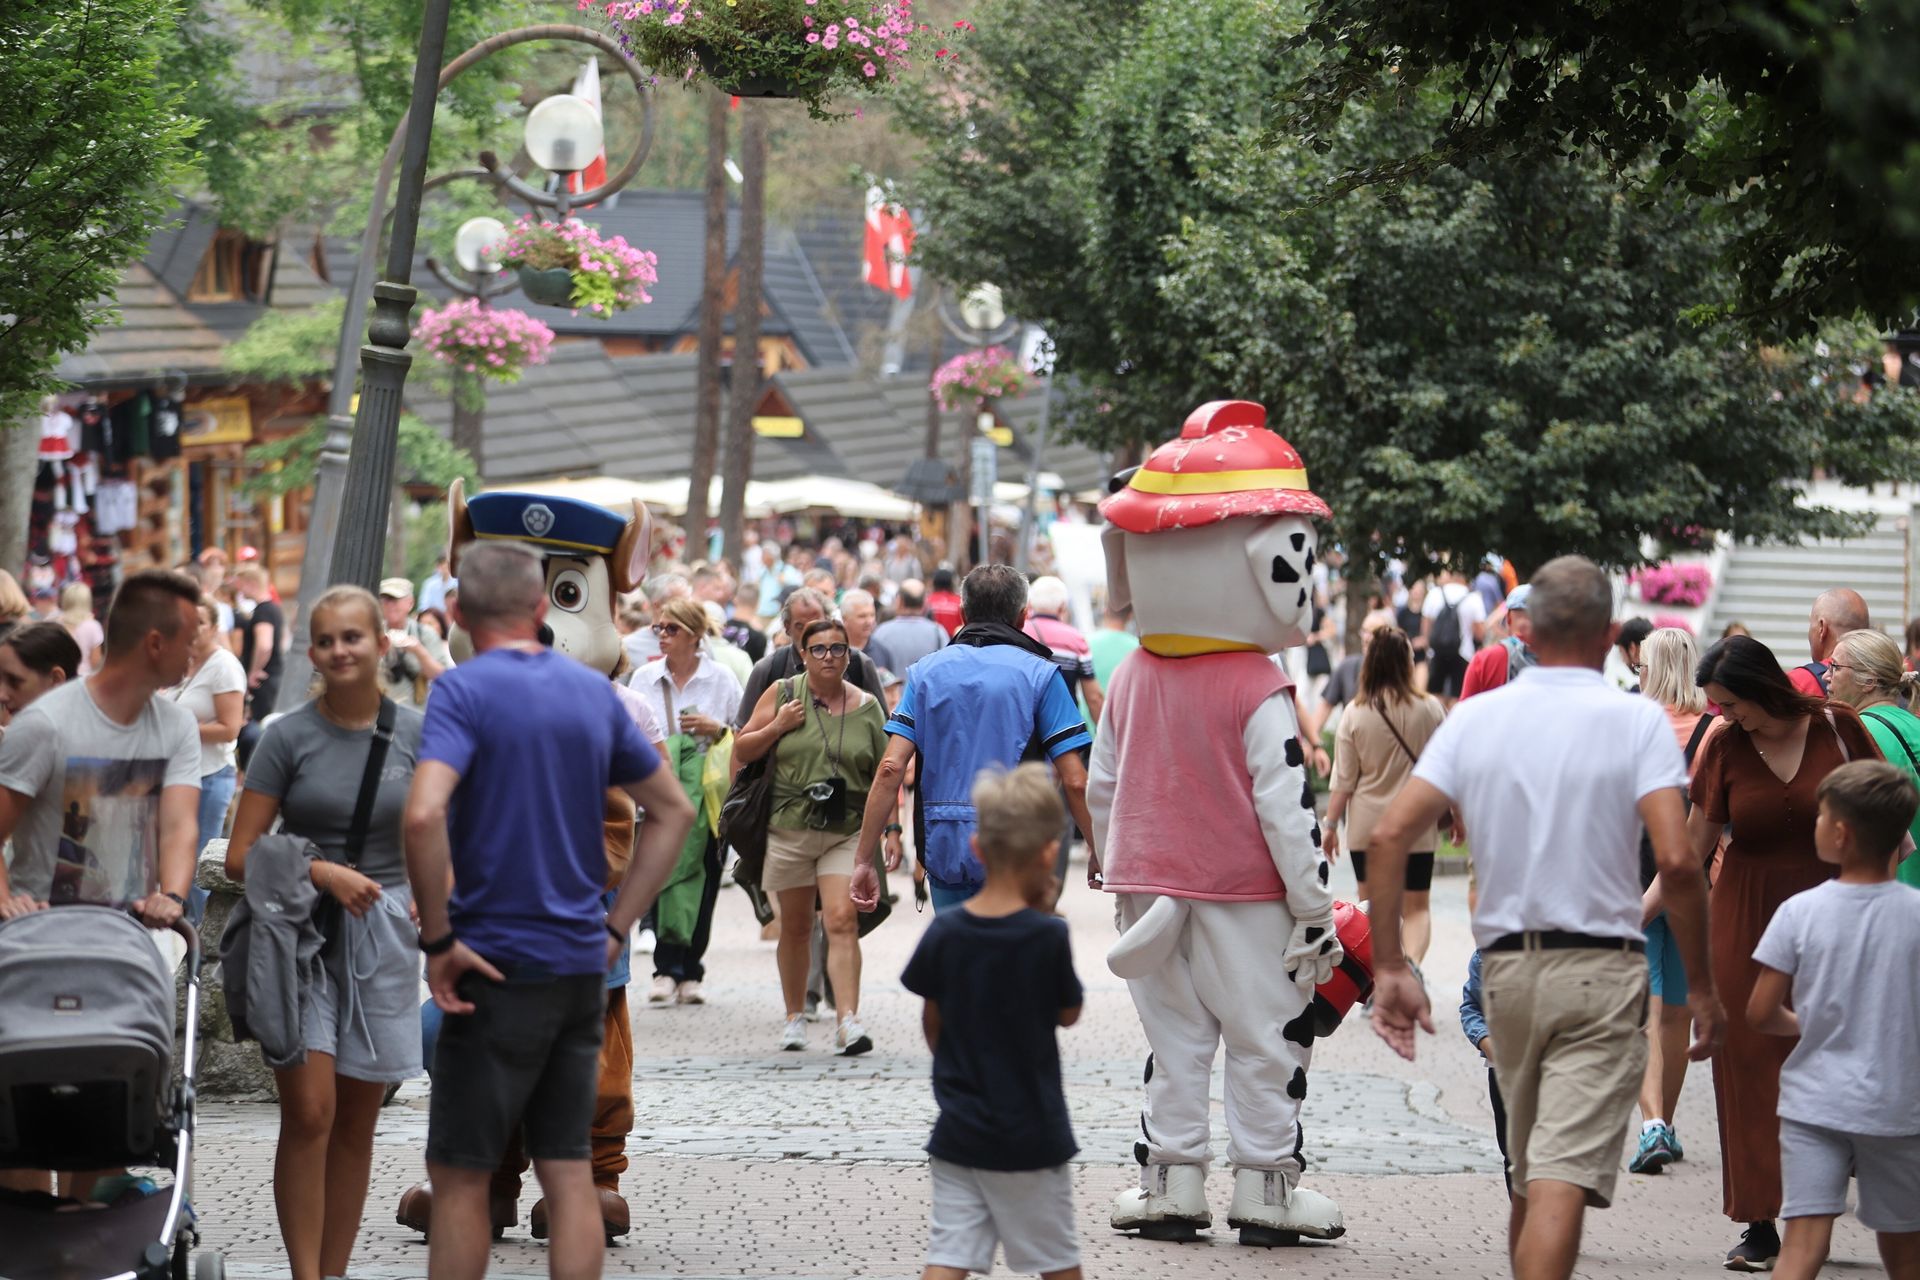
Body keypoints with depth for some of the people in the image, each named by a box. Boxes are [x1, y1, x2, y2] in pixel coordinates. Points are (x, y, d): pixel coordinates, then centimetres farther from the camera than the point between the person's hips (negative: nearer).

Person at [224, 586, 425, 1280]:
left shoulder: (415, 733, 4)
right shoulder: (288, 737, -2)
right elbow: (241, 857, -3)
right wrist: (325, 873, -15)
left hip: (383, 936, 2)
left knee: (356, 1123, 7)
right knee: (309, 1114, -13)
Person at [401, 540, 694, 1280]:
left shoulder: (464, 691, -10)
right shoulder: (593, 691, 9)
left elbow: (424, 814, -26)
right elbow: (672, 811, 17)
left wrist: (438, 940, -16)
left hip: (500, 968, -6)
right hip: (582, 968, 6)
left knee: (460, 1175, 3)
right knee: (568, 1171, 8)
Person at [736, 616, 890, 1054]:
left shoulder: (867, 706, 6)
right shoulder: (782, 695, 3)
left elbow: (885, 776, 10)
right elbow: (742, 751, 7)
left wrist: (892, 827, 2)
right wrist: (778, 726, -9)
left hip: (848, 832, -1)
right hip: (790, 828, 1)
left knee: (842, 921, -15)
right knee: (795, 928, 9)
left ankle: (848, 1022, -21)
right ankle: (795, 1016, 25)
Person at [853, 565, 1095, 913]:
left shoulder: (926, 671, 8)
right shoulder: (1039, 674, 0)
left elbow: (891, 769, -2)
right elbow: (1074, 781, -6)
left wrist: (864, 860, 0)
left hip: (943, 846, 3)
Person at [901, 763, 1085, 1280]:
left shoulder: (943, 933, -4)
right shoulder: (1047, 936, -15)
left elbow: (932, 1024, 6)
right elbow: (1069, 1013, 1)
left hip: (957, 1134, 3)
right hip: (1032, 1135, -3)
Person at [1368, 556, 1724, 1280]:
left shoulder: (1474, 717, 6)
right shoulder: (1636, 721, -5)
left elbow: (1390, 835, -2)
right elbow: (1676, 861, -15)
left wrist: (1389, 968, 1)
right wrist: (1700, 987, -6)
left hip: (1504, 968, 4)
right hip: (1599, 973, -4)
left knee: (1529, 1178, 19)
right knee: (1563, 1180, -11)